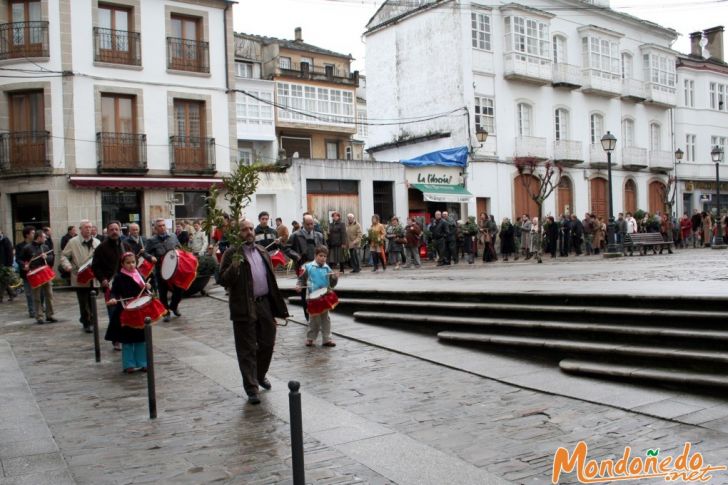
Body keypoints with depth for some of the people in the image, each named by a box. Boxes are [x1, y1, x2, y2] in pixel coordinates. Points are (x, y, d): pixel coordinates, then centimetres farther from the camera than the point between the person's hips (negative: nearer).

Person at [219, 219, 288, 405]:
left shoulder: (262, 252, 14)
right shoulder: (232, 254, -5)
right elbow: (223, 280, -11)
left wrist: (277, 306, 15)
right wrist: (234, 267, -30)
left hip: (264, 304, 6)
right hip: (244, 308, -6)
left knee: (267, 344, 15)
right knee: (247, 350, 0)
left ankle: (260, 375, 38)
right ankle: (251, 388, 8)